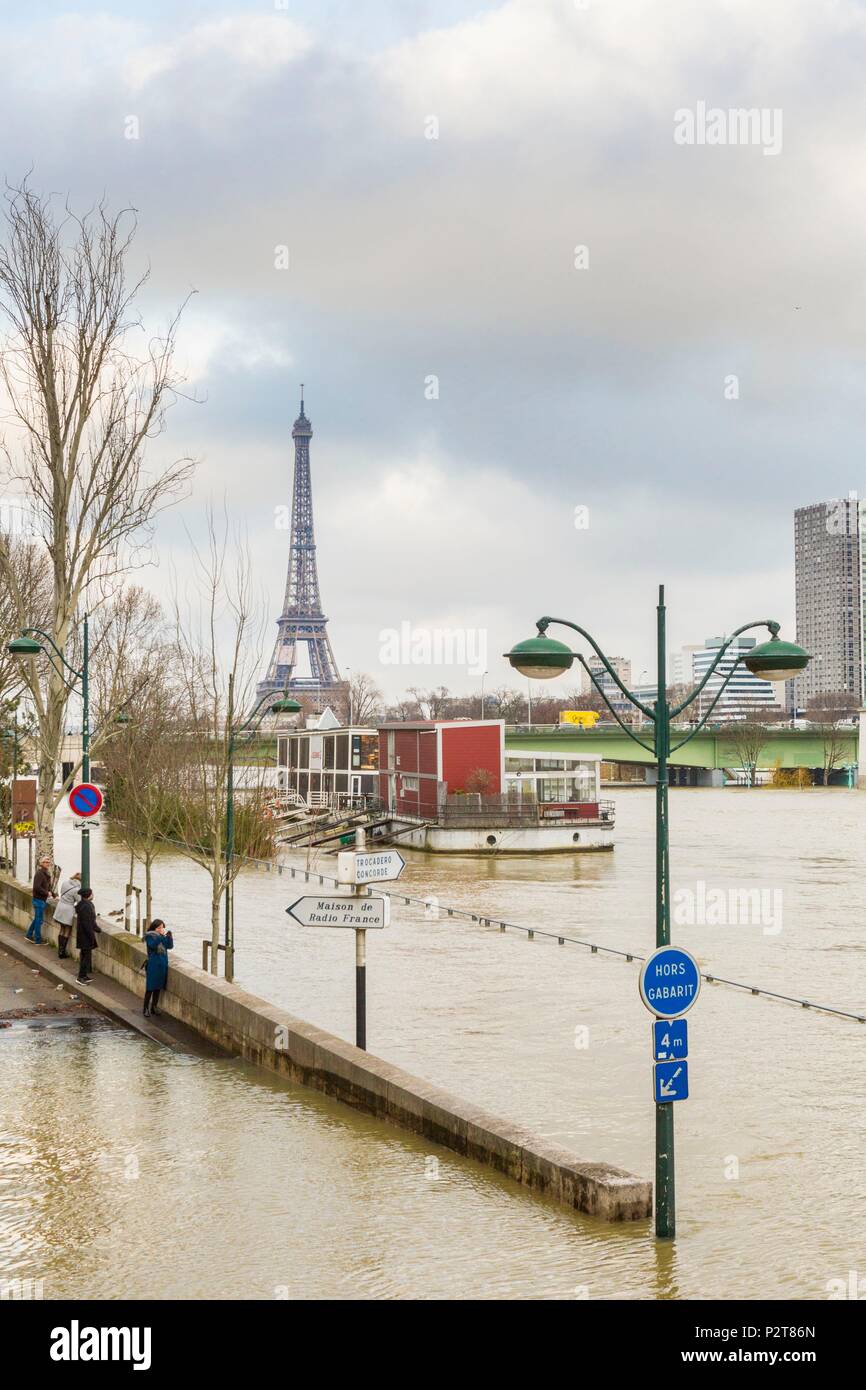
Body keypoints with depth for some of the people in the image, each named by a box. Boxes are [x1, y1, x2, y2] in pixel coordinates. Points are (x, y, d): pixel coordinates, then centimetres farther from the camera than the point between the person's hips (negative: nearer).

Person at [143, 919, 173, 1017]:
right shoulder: (149, 936, -7)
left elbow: (170, 946, -4)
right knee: (150, 988, -3)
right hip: (153, 965, -5)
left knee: (158, 987, 11)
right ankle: (146, 1008, 5)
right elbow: (153, 945, -24)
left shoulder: (164, 936, 6)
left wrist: (169, 936, -18)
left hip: (163, 965, 5)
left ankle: (154, 1007, 22)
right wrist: (160, 936, -30)